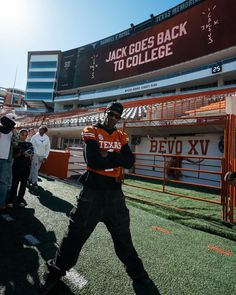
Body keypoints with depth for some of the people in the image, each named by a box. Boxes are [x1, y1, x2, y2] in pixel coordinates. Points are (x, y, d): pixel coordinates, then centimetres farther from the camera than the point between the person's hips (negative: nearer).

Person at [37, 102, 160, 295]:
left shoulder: (121, 137, 9)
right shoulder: (91, 132, -4)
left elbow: (130, 163, -5)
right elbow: (93, 161, -20)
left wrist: (107, 154, -14)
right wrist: (117, 157, -11)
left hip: (114, 193, 3)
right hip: (92, 192, -3)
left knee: (124, 238, 14)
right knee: (75, 235, 9)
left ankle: (139, 276, 34)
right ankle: (55, 272, 34)